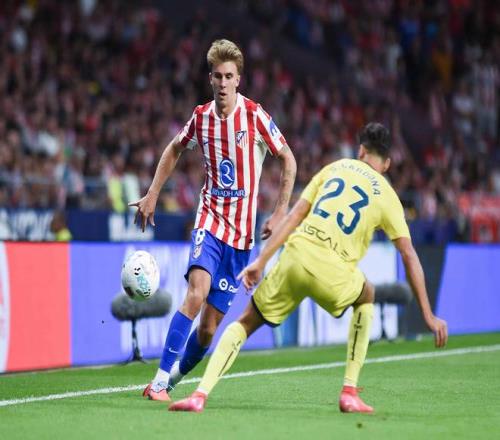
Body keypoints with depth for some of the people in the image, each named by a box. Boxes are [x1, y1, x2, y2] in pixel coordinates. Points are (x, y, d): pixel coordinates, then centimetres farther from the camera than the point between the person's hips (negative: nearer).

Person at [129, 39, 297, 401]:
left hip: (242, 229, -1)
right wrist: (152, 194, 16)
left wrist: (280, 212, -4)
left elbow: (289, 160, 1)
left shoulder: (255, 116, -8)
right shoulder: (201, 117, 1)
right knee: (197, 291, -25)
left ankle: (177, 375, 22)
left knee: (210, 323, -1)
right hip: (210, 219, 1)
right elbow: (175, 149, 22)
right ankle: (160, 380, -22)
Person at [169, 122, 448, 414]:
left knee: (245, 322, 18)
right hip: (332, 273, -1)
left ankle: (201, 394, -2)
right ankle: (350, 392, 22)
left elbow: (294, 216, 14)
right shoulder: (387, 196, 15)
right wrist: (429, 316, 12)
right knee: (366, 296, 32)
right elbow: (410, 256, 10)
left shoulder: (336, 167, 21)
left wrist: (261, 261, 13)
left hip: (294, 257, 2)